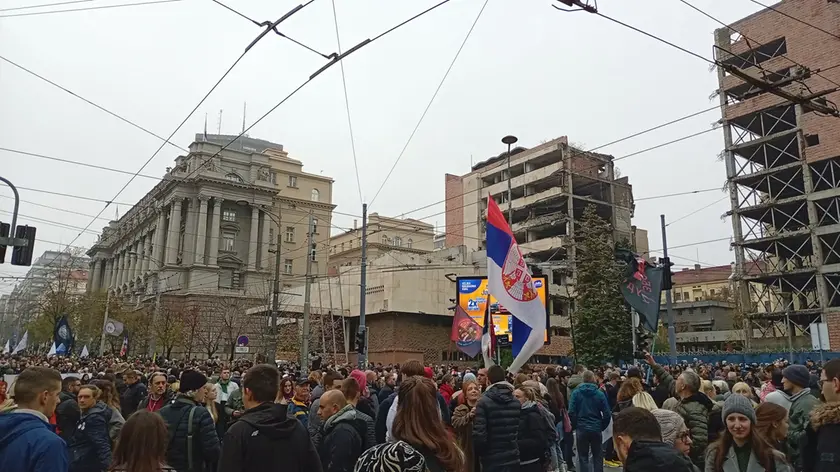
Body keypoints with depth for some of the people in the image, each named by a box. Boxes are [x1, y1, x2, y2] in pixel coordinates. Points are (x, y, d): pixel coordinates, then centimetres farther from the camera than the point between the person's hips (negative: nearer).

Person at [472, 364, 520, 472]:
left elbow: (479, 434, -18)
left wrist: (480, 453, -1)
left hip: (492, 460, -4)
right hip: (514, 459, 4)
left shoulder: (484, 402, -15)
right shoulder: (517, 402, 2)